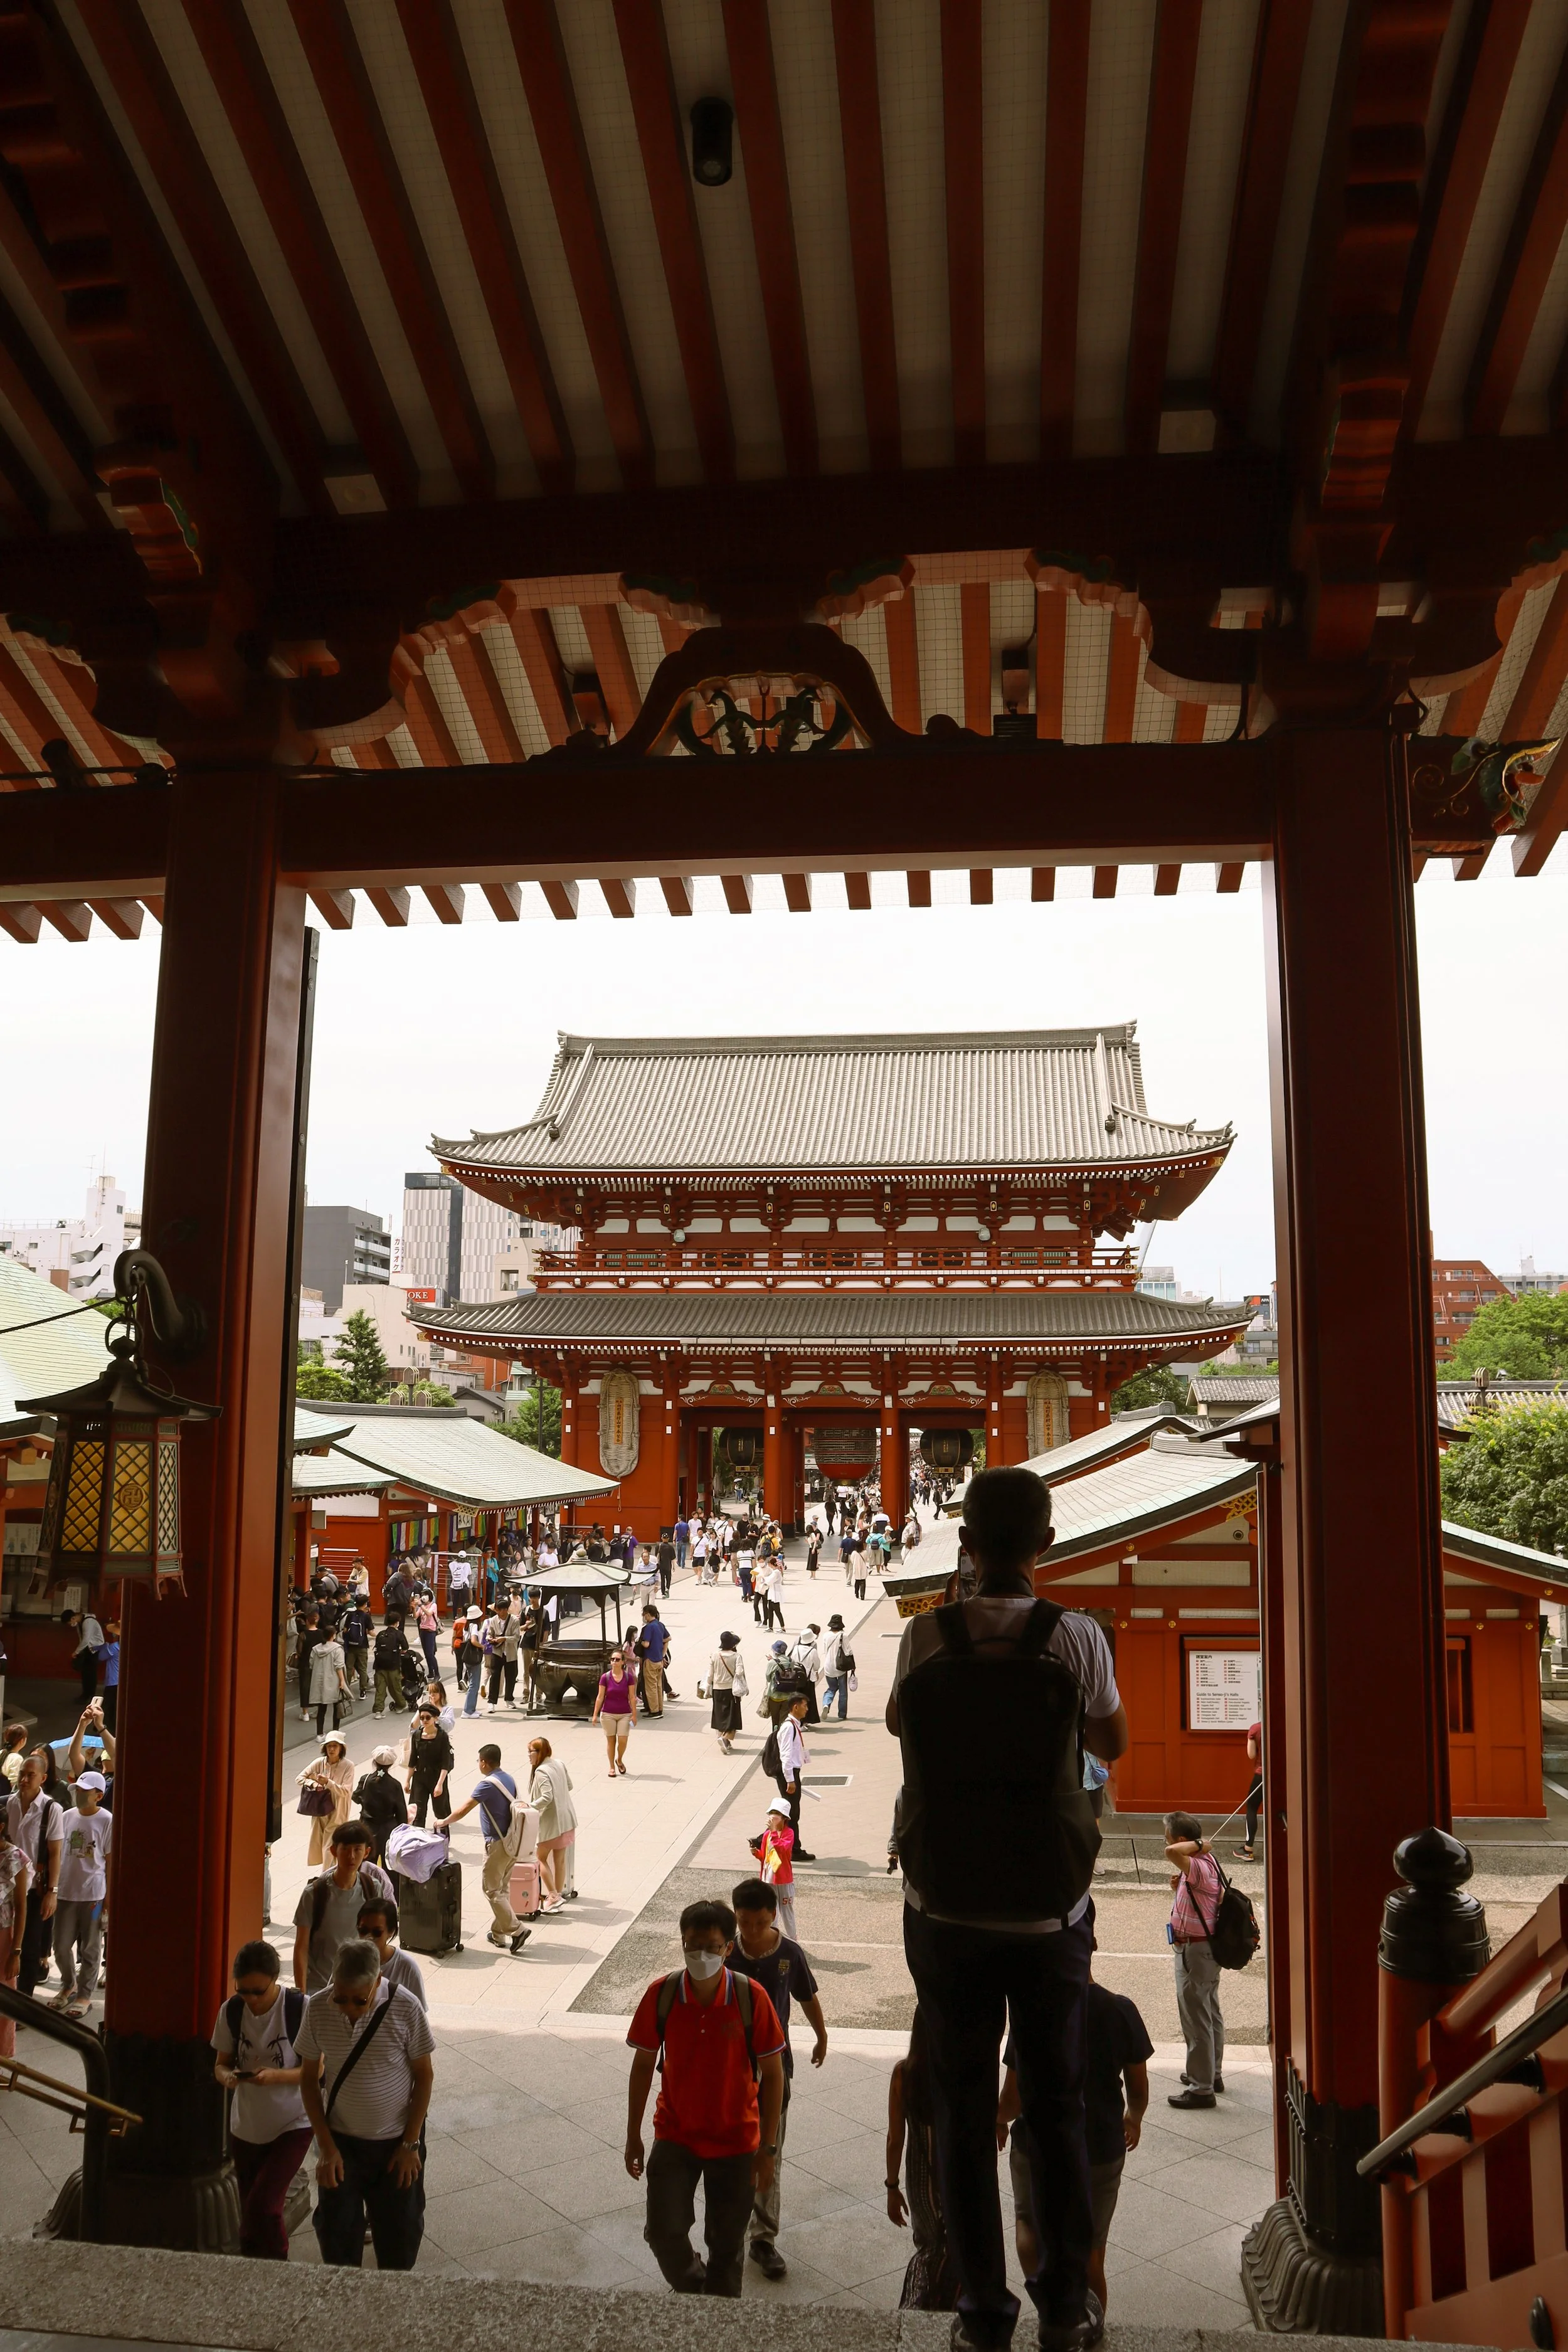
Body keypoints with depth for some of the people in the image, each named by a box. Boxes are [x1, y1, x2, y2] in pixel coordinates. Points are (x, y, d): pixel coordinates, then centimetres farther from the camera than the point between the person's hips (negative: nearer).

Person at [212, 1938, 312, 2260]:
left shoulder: (300, 2008, -19)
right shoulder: (231, 2011, -7)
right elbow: (221, 2062, 4)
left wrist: (275, 2076, -30)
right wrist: (227, 2076, -19)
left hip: (293, 2124, -4)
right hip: (246, 2127, 4)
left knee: (263, 2204, -15)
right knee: (250, 2212, 13)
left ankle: (277, 2267, 7)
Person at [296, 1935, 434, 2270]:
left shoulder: (405, 2008, -22)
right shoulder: (318, 2009, -17)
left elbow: (424, 2075, -9)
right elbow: (309, 2079, -4)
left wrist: (410, 2143, -9)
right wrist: (326, 2145, -7)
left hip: (396, 2142, -1)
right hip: (341, 2142, 1)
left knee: (400, 2234, 12)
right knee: (336, 2234, 11)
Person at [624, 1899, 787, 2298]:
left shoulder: (751, 1998, -18)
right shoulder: (661, 1994, -13)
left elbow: (772, 2074, -9)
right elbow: (643, 2065, 0)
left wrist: (768, 2148, -7)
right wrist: (633, 2136, 4)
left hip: (735, 2141, -1)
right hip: (675, 2136, 1)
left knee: (727, 2243, 10)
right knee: (664, 2231, -6)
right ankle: (693, 2288, 26)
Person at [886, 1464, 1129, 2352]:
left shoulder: (926, 1637, -11)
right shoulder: (1077, 1636, -14)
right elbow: (1113, 1743, 4)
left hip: (947, 1913, 0)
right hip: (1050, 1913, 0)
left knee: (964, 2110, 14)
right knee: (1059, 2109, 17)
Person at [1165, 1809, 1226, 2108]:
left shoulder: (1199, 1868, -27)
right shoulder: (1202, 1864, 4)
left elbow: (1172, 1853, -49)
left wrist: (1198, 1845, -32)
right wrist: (1178, 1887, -3)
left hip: (1194, 1951, -10)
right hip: (1206, 1948, 10)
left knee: (1196, 2019, 1)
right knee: (1210, 2014, 22)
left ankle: (1201, 2088, 10)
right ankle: (1212, 2073, 37)